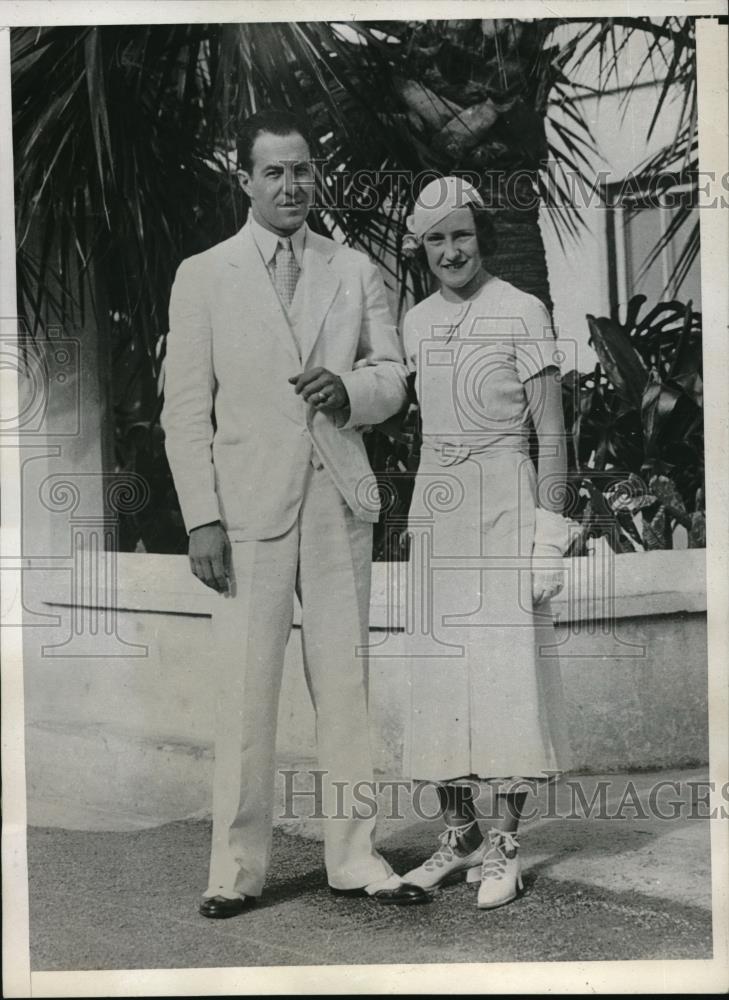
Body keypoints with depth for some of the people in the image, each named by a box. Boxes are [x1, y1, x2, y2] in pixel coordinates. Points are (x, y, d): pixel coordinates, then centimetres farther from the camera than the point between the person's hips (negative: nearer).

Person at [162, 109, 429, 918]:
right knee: (245, 690, -2)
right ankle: (237, 869, 8)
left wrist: (351, 387, -10)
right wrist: (202, 518, -8)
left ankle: (354, 858, 13)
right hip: (250, 505, -2)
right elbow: (186, 409, 1)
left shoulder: (355, 272, 13)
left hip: (340, 501, 3)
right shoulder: (203, 277, 5)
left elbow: (392, 376, 14)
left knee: (345, 681, 5)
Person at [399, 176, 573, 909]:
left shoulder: (522, 313, -2)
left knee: (507, 668, -5)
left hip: (504, 498, -5)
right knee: (440, 671, 4)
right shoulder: (416, 323, 13)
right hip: (434, 501, 5)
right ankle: (457, 833, 14)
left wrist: (550, 531, -12)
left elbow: (551, 432, -5)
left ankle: (503, 846, 3)